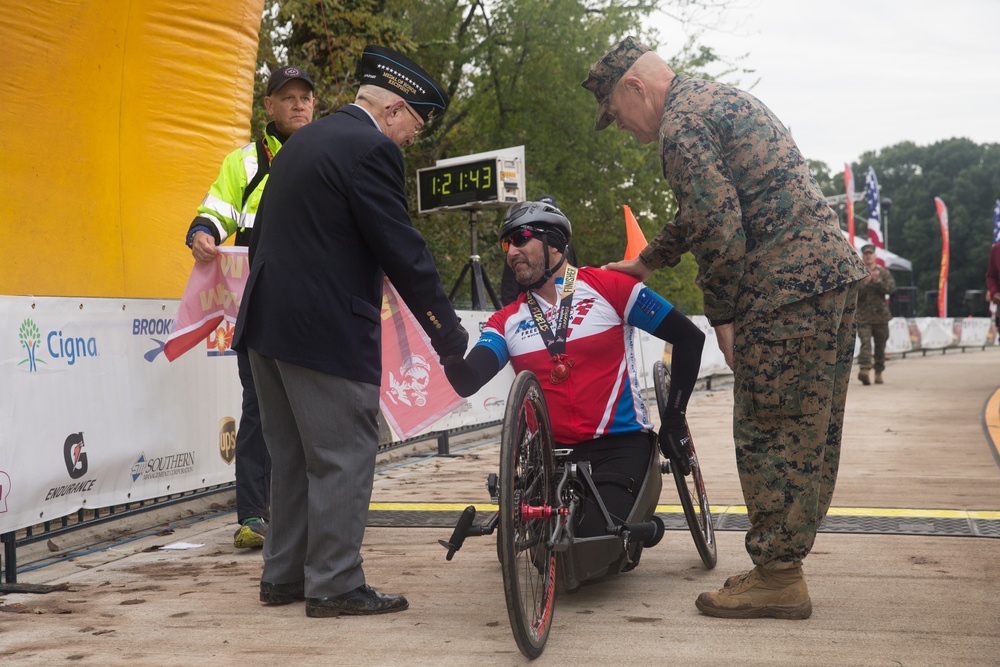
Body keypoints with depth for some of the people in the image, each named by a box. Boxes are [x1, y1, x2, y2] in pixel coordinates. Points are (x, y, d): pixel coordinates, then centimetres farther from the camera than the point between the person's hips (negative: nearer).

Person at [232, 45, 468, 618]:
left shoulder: (305, 140, 17)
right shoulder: (371, 150, -12)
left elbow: (263, 233, 21)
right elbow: (403, 249, -15)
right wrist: (449, 333, -8)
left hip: (268, 322, 10)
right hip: (327, 330, -10)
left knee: (294, 457, 17)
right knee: (345, 457, -1)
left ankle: (284, 576, 24)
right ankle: (336, 586, 3)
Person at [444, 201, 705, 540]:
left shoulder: (608, 288, -3)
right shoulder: (507, 321, 7)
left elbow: (689, 337, -1)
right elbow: (468, 383, -8)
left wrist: (674, 417, -2)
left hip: (619, 445, -4)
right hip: (552, 453, 4)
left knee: (594, 534, -27)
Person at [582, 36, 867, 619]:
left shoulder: (681, 126, -9)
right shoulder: (720, 99, 23)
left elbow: (719, 227, -18)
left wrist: (723, 315, -9)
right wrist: (647, 263, 41)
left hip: (787, 286, -10)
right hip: (836, 265, 10)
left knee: (770, 432, -3)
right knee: (811, 432, 12)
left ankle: (778, 578, 3)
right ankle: (786, 562, 21)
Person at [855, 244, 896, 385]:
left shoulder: (883, 272, 9)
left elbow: (891, 288, -4)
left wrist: (878, 281, -19)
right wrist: (865, 283, -18)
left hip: (881, 315, 2)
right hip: (863, 315, -2)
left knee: (880, 345, 8)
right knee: (865, 342, -17)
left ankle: (878, 372, 17)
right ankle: (864, 369, -30)